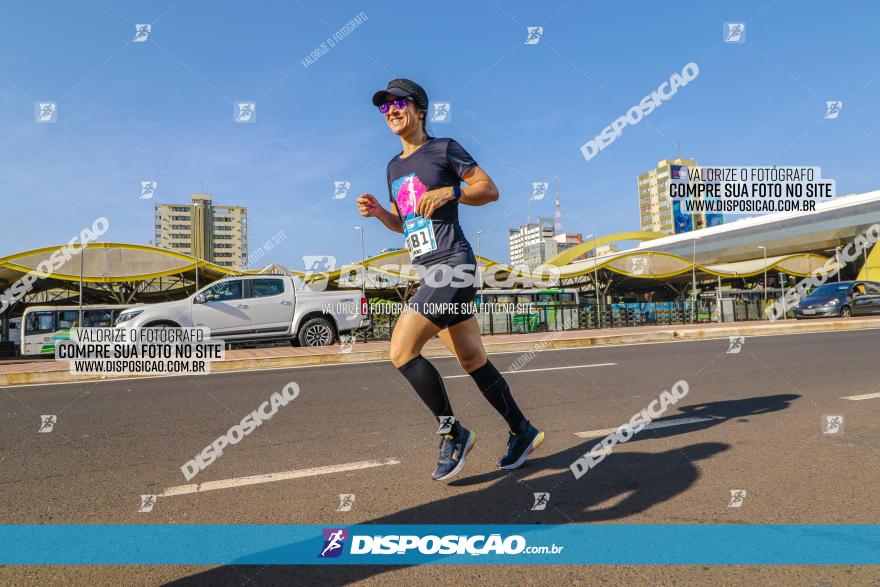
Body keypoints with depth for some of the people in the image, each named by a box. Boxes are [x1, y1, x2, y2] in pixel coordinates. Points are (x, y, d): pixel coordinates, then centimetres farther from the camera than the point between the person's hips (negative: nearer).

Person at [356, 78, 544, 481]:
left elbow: (490, 189, -2)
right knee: (473, 361, 10)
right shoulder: (394, 167, 22)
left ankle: (452, 433, -1)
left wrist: (449, 192, -16)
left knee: (402, 350, -17)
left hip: (451, 264, -8)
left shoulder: (443, 149, 1)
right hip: (429, 272, 8)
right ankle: (522, 431, 25)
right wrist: (377, 212, 8)